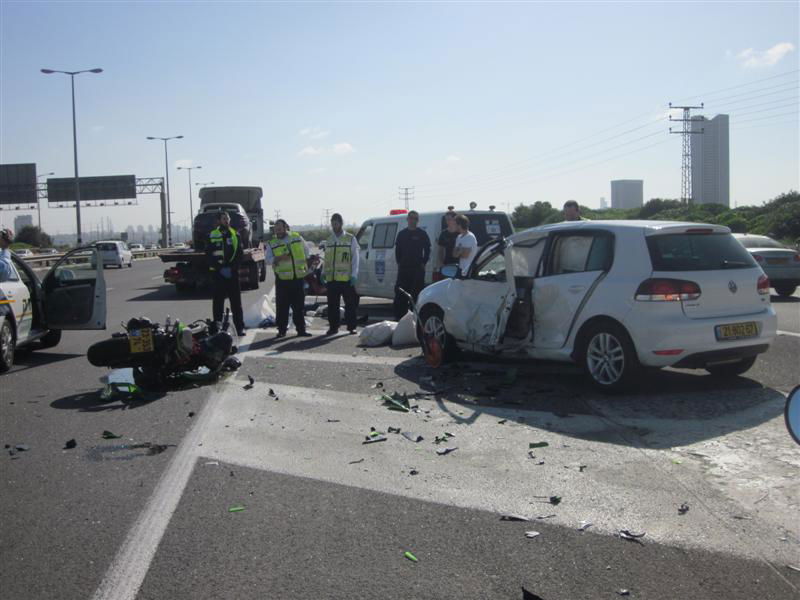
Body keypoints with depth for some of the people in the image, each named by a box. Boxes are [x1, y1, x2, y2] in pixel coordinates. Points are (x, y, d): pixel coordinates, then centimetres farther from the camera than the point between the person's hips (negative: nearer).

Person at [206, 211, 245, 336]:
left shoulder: (235, 235, 9)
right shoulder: (212, 236, 3)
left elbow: (239, 254, 6)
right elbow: (209, 254, -1)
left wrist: (231, 267, -8)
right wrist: (220, 268, -11)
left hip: (232, 273, 1)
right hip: (217, 273, -1)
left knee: (236, 302, 2)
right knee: (218, 302, 3)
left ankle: (240, 327, 4)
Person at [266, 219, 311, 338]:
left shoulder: (297, 238, 6)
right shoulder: (272, 243, 2)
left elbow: (306, 253, 18)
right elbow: (268, 260, -3)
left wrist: (306, 267, 14)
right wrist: (279, 258, -20)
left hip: (298, 277, 1)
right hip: (282, 279, -1)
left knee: (299, 306, 6)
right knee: (282, 306, -1)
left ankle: (301, 329, 14)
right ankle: (281, 330, 8)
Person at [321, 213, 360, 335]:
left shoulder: (350, 239, 2)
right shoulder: (329, 240, 15)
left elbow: (355, 258, 0)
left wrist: (354, 275, -8)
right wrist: (324, 273, 10)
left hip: (346, 278, -4)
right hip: (332, 278, 4)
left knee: (350, 304, 0)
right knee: (332, 304, 6)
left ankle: (351, 327, 6)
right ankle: (333, 327, 13)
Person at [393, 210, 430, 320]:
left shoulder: (422, 234, 3)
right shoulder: (402, 234, 12)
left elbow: (427, 250, 5)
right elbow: (397, 249, 16)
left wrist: (423, 263, -2)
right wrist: (399, 262, 7)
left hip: (418, 268, -3)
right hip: (403, 268, 3)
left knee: (417, 293, -3)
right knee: (400, 294, 1)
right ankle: (399, 316, 7)